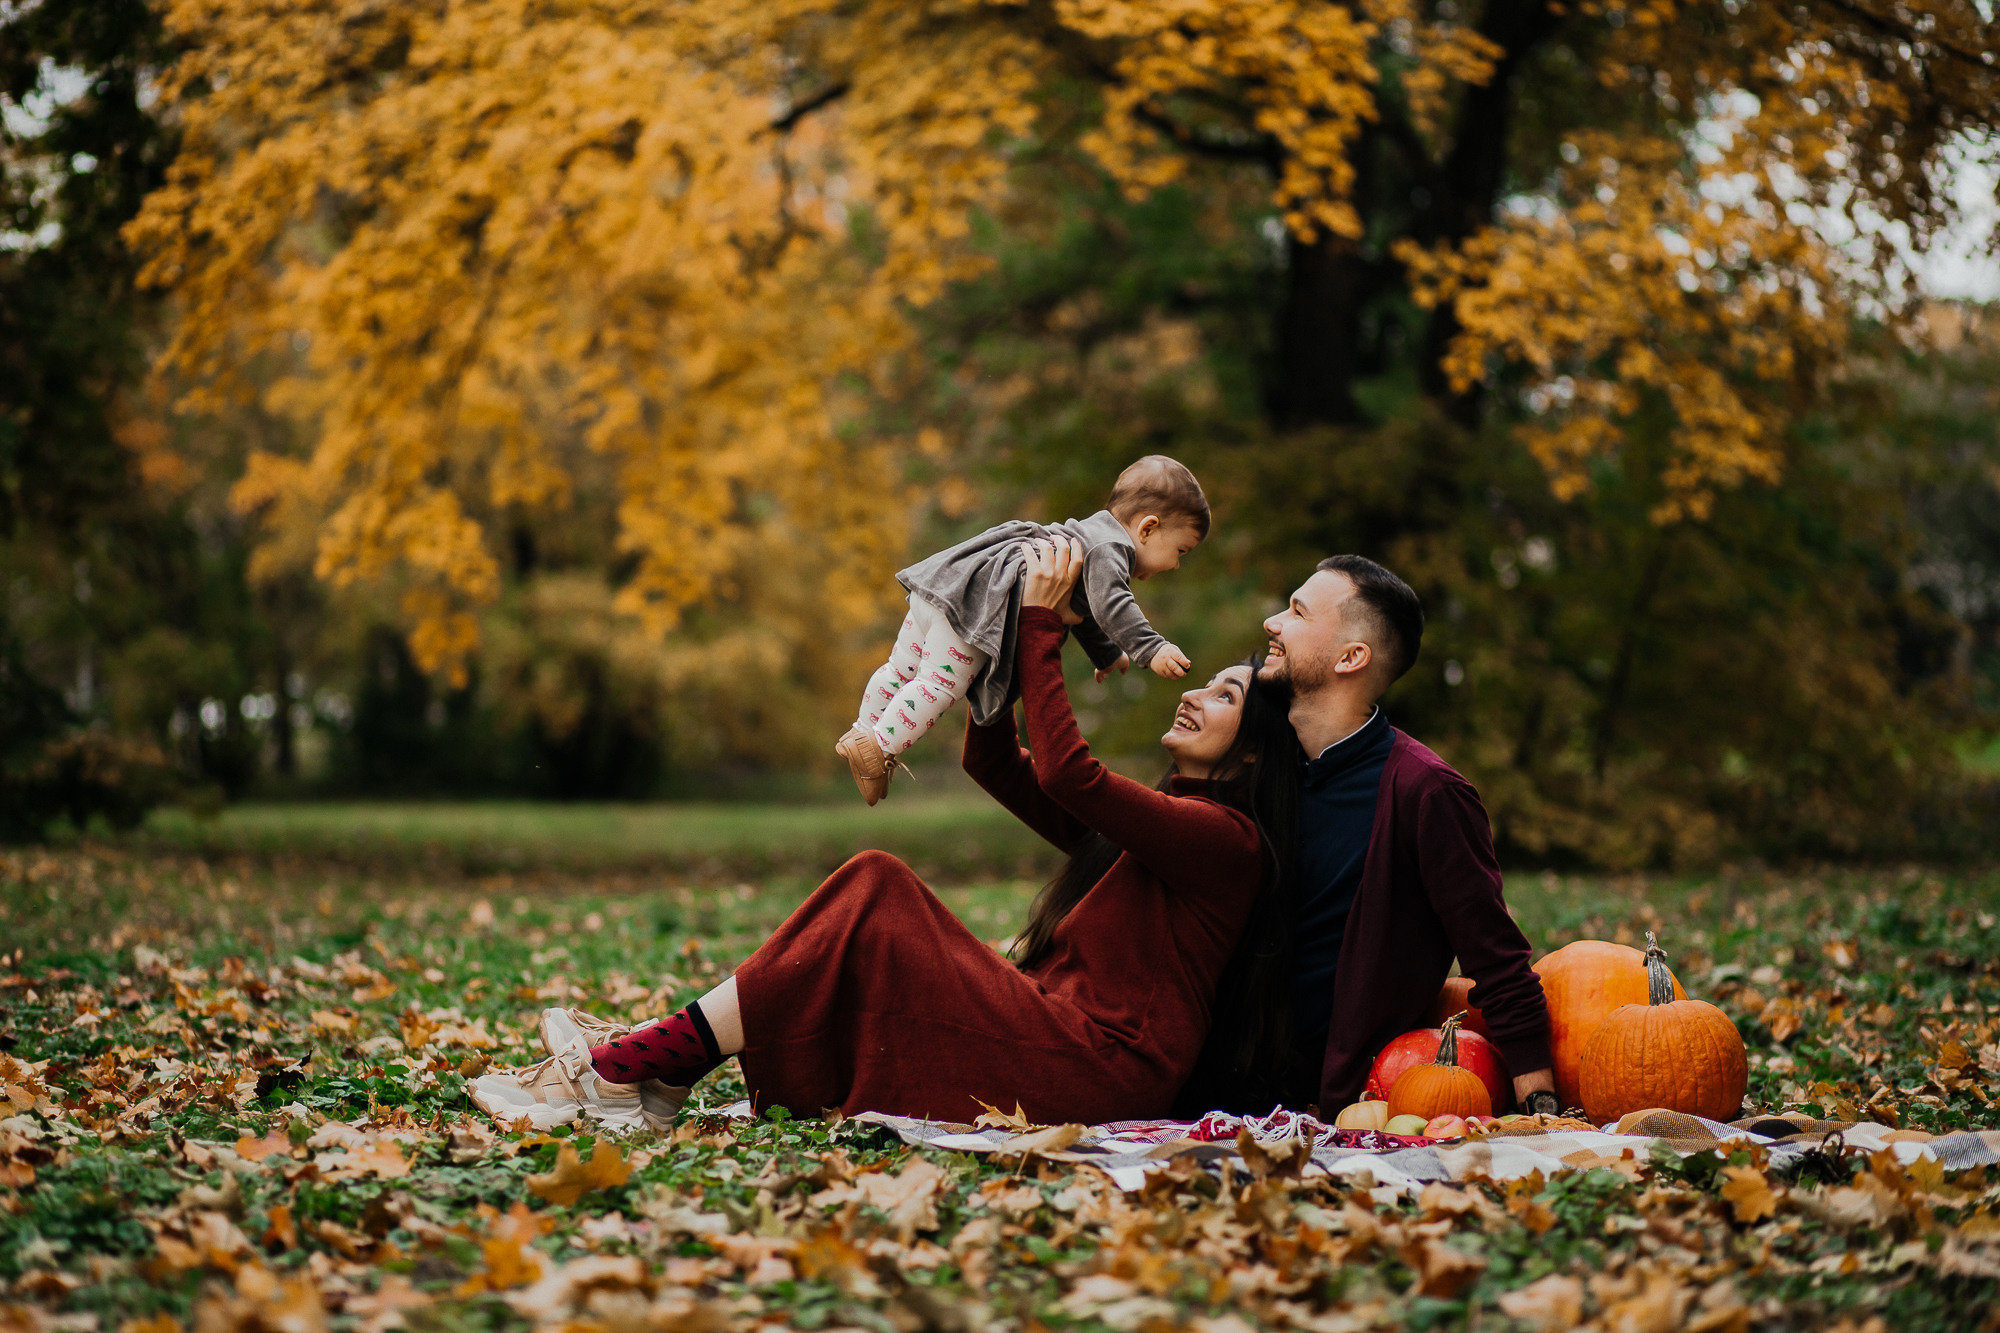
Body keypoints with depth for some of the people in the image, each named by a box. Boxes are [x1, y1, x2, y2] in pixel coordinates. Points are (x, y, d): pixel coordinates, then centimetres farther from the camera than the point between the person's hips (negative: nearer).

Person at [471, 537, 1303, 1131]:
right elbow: (992, 761, 22)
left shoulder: (1225, 837, -7)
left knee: (867, 918, -16)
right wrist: (1003, 637, 10)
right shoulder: (1148, 822, 22)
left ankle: (621, 1074, -15)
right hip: (1057, 1034, 9)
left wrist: (1042, 627, -11)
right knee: (877, 885, -4)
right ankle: (661, 1059, -11)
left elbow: (1066, 771, -19)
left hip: (1094, 1071, -9)